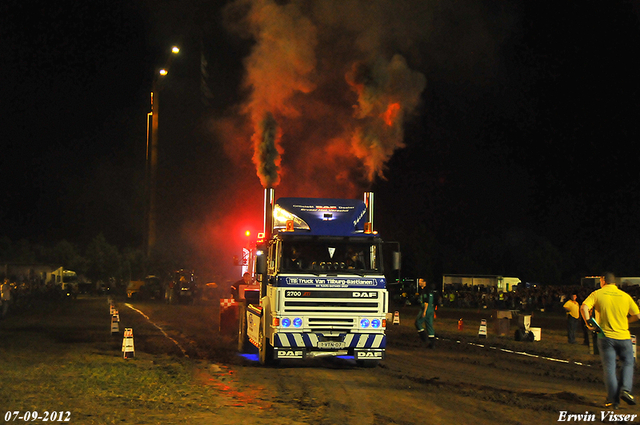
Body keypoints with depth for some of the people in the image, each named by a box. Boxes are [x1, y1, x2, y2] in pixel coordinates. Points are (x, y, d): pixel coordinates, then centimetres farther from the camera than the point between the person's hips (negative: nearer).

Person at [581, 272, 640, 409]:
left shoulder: (597, 294, 0)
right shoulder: (625, 296, 4)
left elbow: (584, 307, -16)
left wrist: (588, 322, -8)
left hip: (605, 335, -1)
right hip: (624, 336, 1)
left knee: (609, 367, 4)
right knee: (628, 363, 18)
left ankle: (613, 399, 3)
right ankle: (625, 389, -2)